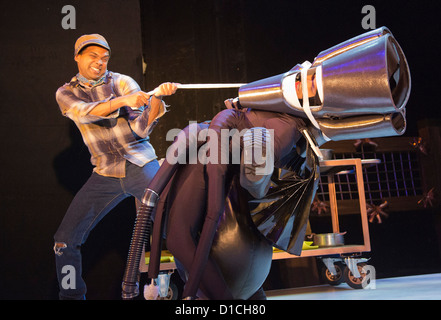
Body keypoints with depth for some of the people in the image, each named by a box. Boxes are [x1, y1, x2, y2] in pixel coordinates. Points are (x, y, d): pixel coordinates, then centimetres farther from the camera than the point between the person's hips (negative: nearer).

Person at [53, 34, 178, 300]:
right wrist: (122, 101, -32)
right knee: (65, 240, -2)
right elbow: (84, 112, -18)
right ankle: (72, 295, 15)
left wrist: (157, 97, -29)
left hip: (141, 166, -2)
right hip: (105, 175, 2)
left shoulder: (122, 82, 0)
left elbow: (141, 128, -11)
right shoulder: (66, 93, 6)